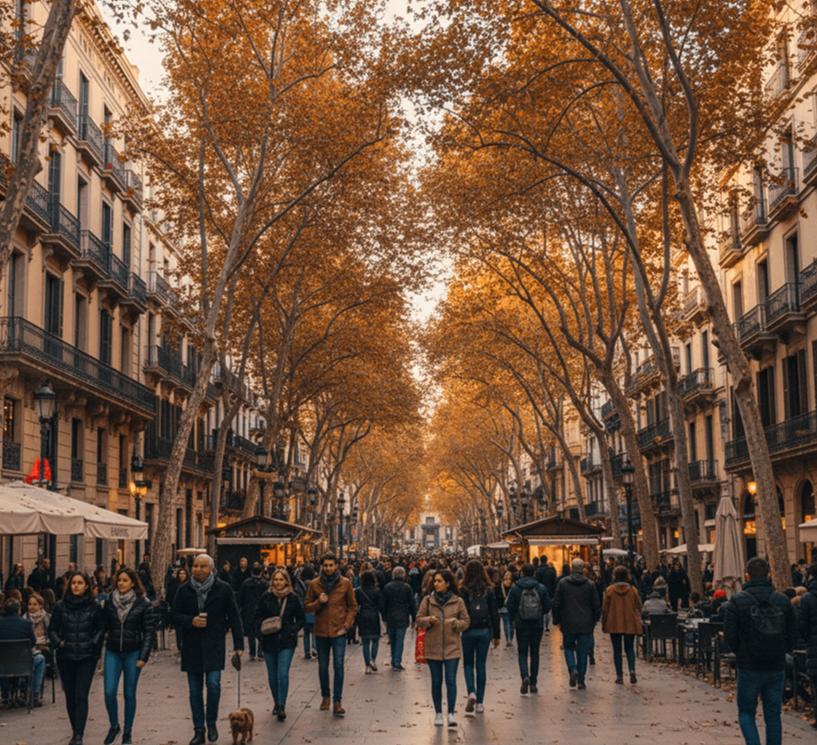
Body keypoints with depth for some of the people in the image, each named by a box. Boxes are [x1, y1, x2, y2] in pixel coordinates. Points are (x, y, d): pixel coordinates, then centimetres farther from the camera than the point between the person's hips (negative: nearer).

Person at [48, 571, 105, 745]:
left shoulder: (95, 607, 0)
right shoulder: (60, 607, 3)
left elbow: (101, 629, 7)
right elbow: (52, 629, 10)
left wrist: (94, 644, -6)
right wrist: (58, 642, -5)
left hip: (86, 658, -2)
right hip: (65, 657, 2)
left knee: (81, 696, -10)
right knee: (70, 696, 9)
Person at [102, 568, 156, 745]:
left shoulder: (143, 604, -6)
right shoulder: (110, 602, 2)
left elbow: (149, 631, -5)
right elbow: (104, 627, 7)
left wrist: (143, 657, -10)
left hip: (133, 653, -2)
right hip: (112, 652, 2)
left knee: (129, 694, 5)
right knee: (109, 692, -5)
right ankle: (113, 725, 18)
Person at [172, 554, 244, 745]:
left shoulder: (223, 589, -3)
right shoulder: (184, 590, 2)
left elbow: (234, 618, 1)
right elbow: (175, 616, 6)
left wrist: (238, 645, -1)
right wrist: (191, 621, -15)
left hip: (214, 645, -2)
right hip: (191, 647, 2)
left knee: (213, 684, -13)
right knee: (195, 690, 6)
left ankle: (211, 722, 11)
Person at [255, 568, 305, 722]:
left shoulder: (293, 598, -2)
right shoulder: (265, 598, -1)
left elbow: (300, 619, 6)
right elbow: (257, 618, 4)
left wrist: (293, 630, -10)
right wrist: (260, 632, -11)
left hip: (286, 642, -2)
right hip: (269, 641, 2)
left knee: (283, 674, -12)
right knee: (272, 676, 10)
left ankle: (281, 706, -8)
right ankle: (276, 703, 28)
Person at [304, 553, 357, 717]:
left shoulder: (345, 584, -2)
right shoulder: (314, 585, 1)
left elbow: (352, 607, 2)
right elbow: (307, 607, 5)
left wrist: (346, 625, -8)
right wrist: (318, 602, -15)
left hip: (339, 632, -2)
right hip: (321, 631, 2)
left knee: (338, 666, -8)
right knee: (323, 666, 12)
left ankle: (337, 702, -5)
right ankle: (325, 697, 29)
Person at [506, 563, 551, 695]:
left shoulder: (515, 589, -8)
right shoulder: (541, 588, -4)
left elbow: (510, 607, -7)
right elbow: (547, 607, -1)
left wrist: (514, 618, 14)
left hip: (521, 625, -1)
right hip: (538, 625, 2)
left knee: (522, 652, 7)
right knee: (534, 653, 12)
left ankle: (525, 676, -18)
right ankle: (533, 683, 13)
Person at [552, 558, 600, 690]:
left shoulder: (562, 583, -3)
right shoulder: (590, 585, -1)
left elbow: (556, 604, -2)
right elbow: (596, 605, 2)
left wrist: (557, 620, 7)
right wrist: (595, 620, 15)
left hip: (568, 624, 0)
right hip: (586, 625, 1)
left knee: (569, 647, 16)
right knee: (583, 652, 7)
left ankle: (572, 669, -9)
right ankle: (581, 680, 8)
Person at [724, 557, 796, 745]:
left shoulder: (736, 602, -9)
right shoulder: (783, 601, 1)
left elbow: (730, 635, -9)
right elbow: (792, 635, 5)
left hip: (749, 668, -3)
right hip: (777, 668, 3)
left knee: (746, 713, 10)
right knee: (773, 716, 12)